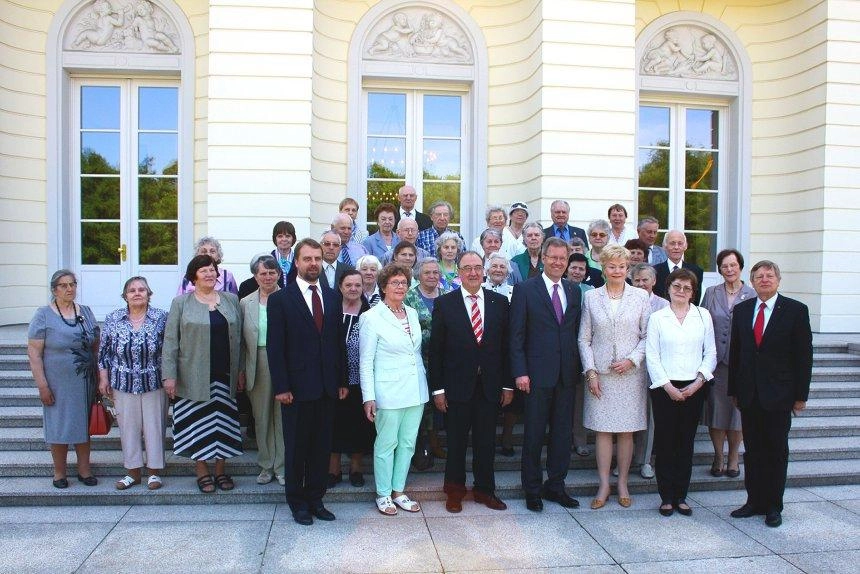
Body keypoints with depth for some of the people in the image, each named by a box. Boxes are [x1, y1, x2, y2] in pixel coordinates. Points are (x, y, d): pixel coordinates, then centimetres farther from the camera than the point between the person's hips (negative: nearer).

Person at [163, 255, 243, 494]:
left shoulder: (231, 300, 8)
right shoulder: (181, 302, 0)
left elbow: (238, 337, 9)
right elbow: (170, 340, -3)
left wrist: (240, 371, 5)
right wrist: (169, 375, -10)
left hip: (224, 375, 3)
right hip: (193, 376, -2)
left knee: (223, 422, 8)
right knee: (197, 424, 3)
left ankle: (221, 471, 21)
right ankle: (202, 472, 17)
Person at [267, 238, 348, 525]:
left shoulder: (333, 297, 9)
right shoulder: (280, 299, -4)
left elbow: (339, 341, 10)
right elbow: (275, 347, -7)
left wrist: (342, 381, 7)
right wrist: (281, 387, -12)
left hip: (327, 386, 4)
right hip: (297, 386, -4)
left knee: (322, 446, 12)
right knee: (296, 447, 9)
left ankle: (316, 499, 26)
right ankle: (297, 502, 24)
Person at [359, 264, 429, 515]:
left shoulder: (413, 314, 9)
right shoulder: (372, 318, -8)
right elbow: (365, 362, -9)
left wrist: (425, 384, 13)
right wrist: (368, 397, -13)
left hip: (416, 390, 6)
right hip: (389, 392, -6)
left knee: (408, 443, 12)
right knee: (386, 444, 5)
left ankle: (399, 491, 26)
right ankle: (383, 494, 20)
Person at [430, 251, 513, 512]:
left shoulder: (500, 302, 3)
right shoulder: (444, 303, -3)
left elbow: (506, 345, 5)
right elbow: (436, 350, -4)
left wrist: (508, 384, 3)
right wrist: (437, 388, -6)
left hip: (490, 386, 2)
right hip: (457, 386, -2)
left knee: (486, 441, 12)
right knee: (456, 441, 10)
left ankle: (485, 489, 29)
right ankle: (455, 490, 27)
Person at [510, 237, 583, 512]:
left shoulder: (574, 292, 11)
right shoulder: (525, 290, -3)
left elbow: (576, 333, 13)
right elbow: (516, 335, -6)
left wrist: (578, 367, 6)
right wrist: (520, 372, -12)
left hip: (566, 375, 5)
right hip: (538, 373, -4)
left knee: (563, 433, 12)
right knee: (534, 434, 5)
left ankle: (556, 485, 27)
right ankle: (532, 489, 19)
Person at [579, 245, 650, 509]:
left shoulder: (640, 296, 3)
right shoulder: (591, 297, 4)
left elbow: (647, 336, 3)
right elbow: (584, 338, 3)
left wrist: (631, 360, -10)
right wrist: (590, 372, -4)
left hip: (630, 373, 0)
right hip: (600, 373, 0)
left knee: (627, 431, 5)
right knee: (602, 430, 3)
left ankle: (622, 484, 18)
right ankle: (604, 485, 13)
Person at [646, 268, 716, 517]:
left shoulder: (703, 316, 8)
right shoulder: (657, 318, 3)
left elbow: (711, 353, 6)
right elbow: (652, 356, -1)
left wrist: (699, 381, -7)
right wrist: (668, 386, -9)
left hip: (694, 388, 2)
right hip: (664, 387, -1)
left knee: (686, 442, 7)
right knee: (665, 442, 1)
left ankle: (681, 496, 16)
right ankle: (667, 497, 11)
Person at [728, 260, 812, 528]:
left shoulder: (796, 310, -3)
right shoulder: (741, 310, 7)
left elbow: (804, 355, -3)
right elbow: (735, 352, 9)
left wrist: (801, 395, -5)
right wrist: (734, 390, 7)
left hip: (779, 394, -3)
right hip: (749, 393, 3)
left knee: (776, 451, 7)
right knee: (752, 450, 10)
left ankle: (773, 506, 18)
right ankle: (754, 501, 21)